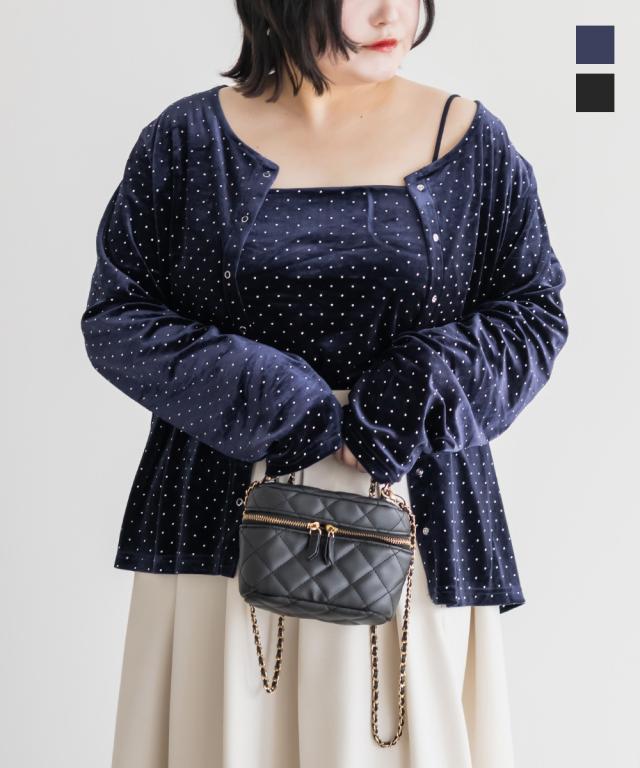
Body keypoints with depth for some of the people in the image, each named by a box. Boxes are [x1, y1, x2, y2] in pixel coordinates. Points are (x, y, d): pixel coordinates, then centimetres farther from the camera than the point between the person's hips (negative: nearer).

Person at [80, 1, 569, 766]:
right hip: (225, 526, 0)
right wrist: (259, 401, -12)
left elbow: (535, 312, 6)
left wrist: (419, 394, -11)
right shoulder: (189, 139, 0)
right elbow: (115, 313, 1)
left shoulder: (472, 143, 2)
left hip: (414, 524, 1)